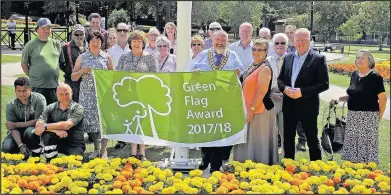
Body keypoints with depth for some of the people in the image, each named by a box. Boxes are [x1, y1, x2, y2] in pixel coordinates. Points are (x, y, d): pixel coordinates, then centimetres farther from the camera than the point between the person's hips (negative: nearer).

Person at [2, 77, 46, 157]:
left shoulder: (39, 99, -17)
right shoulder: (10, 105, -9)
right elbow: (13, 129, -15)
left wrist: (15, 124, -16)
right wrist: (21, 146, -30)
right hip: (19, 132, 3)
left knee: (29, 131, -36)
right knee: (6, 148, -22)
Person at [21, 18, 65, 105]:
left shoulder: (56, 44, 9)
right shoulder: (31, 45, -2)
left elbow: (62, 61, 17)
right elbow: (24, 64, 3)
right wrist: (32, 76, 3)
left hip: (54, 85, 4)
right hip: (38, 86, -4)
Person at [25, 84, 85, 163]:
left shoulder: (78, 108, -6)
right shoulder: (50, 108, 4)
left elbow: (67, 125, -21)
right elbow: (38, 125, -9)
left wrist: (45, 126, -21)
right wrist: (56, 130, -26)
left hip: (74, 145, -4)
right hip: (57, 141, 4)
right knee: (47, 136, -27)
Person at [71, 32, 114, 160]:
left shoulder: (107, 57, 6)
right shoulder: (82, 58, 7)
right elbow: (73, 77, 7)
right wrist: (82, 71, -12)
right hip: (87, 95, 1)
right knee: (90, 120, 3)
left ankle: (103, 150, 4)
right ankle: (96, 149, 20)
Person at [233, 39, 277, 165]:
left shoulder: (265, 68, -16)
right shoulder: (253, 66, 11)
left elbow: (261, 92, -20)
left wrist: (251, 110, -20)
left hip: (259, 110, -9)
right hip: (249, 109, 9)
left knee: (259, 141, 1)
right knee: (249, 140, 16)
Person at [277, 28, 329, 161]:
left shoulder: (318, 59, -7)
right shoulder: (288, 58, 9)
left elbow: (324, 84, -10)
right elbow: (280, 79, 14)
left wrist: (302, 92, -19)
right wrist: (285, 88, -9)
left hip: (308, 106, -5)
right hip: (289, 105, 5)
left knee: (312, 139, 5)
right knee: (288, 138, 13)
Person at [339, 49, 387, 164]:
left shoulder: (375, 77, -12)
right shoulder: (354, 75, 8)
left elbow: (383, 98, -12)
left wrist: (379, 117, -6)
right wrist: (340, 98, 6)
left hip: (368, 116, -7)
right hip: (353, 116, 7)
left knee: (367, 143, -2)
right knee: (353, 142, 11)